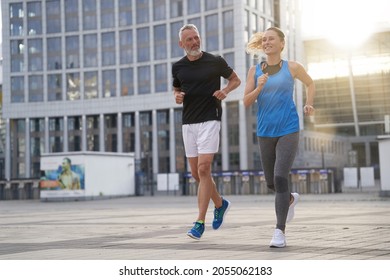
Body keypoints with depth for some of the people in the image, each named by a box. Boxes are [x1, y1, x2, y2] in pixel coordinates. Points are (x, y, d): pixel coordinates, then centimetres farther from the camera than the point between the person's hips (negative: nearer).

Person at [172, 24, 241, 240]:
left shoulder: (215, 61, -2)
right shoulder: (178, 67, 8)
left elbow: (235, 79, 12)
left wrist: (225, 91, -8)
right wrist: (177, 97, 0)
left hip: (210, 120, -5)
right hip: (188, 122, 5)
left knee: (203, 169, -14)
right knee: (196, 173, 7)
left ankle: (200, 222, -11)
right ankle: (220, 204, 33)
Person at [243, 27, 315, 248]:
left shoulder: (292, 67, 1)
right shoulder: (255, 71, 5)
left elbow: (310, 84, 19)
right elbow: (246, 102, 1)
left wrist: (309, 105, 4)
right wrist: (259, 87, -16)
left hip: (288, 130, -3)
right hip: (265, 132, 3)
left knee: (280, 178, -18)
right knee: (271, 182, 13)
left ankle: (280, 231, -12)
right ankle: (291, 199, 48)